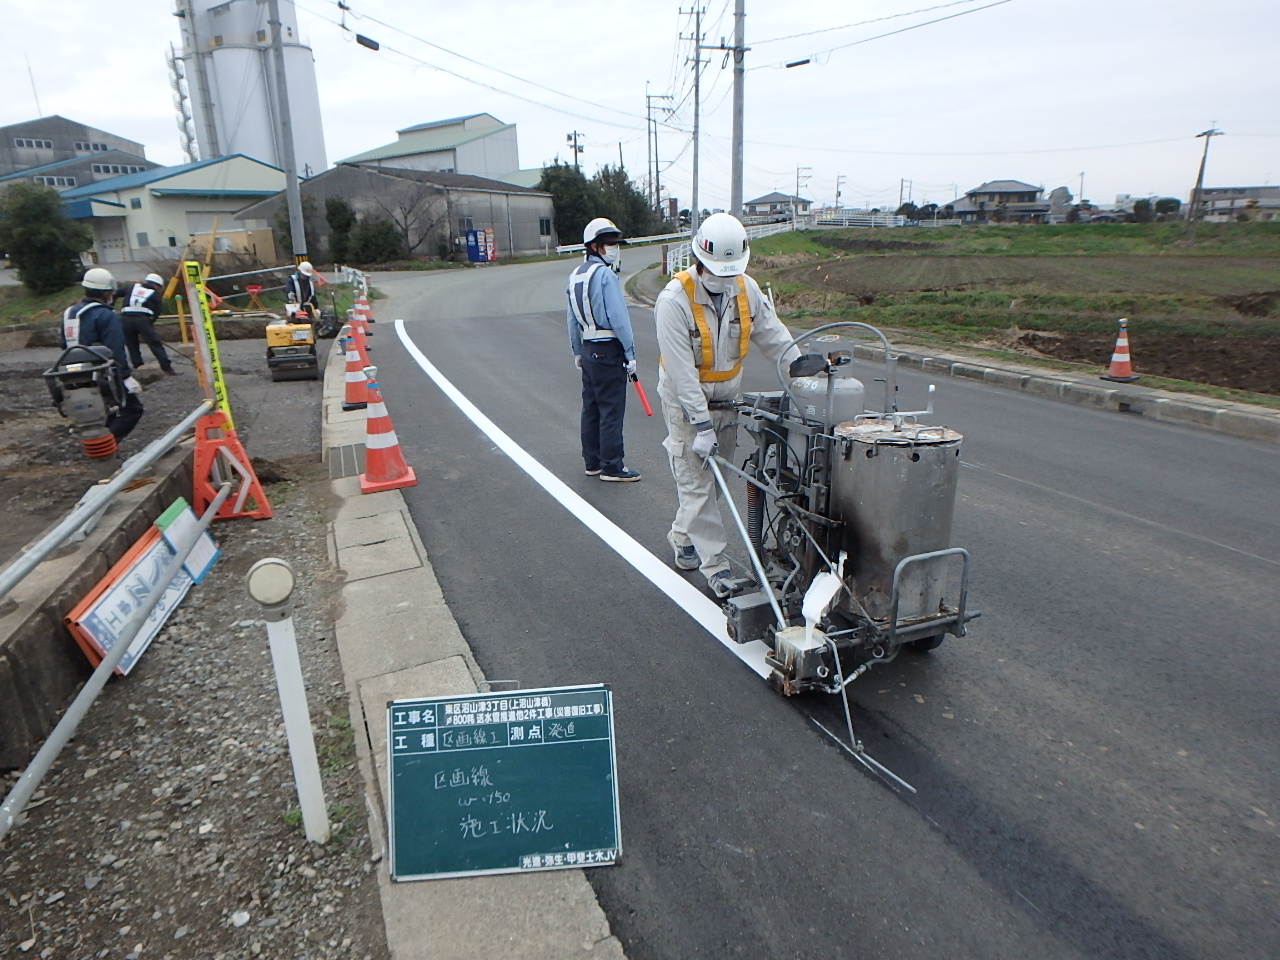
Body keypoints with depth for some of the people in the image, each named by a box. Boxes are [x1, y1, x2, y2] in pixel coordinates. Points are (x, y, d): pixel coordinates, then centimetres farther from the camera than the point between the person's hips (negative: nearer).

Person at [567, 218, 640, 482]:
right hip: (609, 351, -9)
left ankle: (592, 462, 22)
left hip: (588, 350, 9)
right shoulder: (605, 274, -14)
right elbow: (619, 318, -18)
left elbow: (572, 318, 16)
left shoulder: (575, 274, 12)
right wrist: (630, 354, -12)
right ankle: (611, 466, 4)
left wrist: (577, 352, 22)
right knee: (612, 410, -2)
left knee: (591, 407, 13)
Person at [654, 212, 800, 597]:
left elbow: (773, 336, 1)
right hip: (686, 400, -6)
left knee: (716, 475, 14)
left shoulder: (746, 288, -5)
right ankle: (714, 563, 6)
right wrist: (702, 425, -28)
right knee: (697, 482, -3)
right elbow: (682, 371, -26)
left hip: (727, 396, 6)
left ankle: (682, 537, 35)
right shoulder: (674, 299, -23)